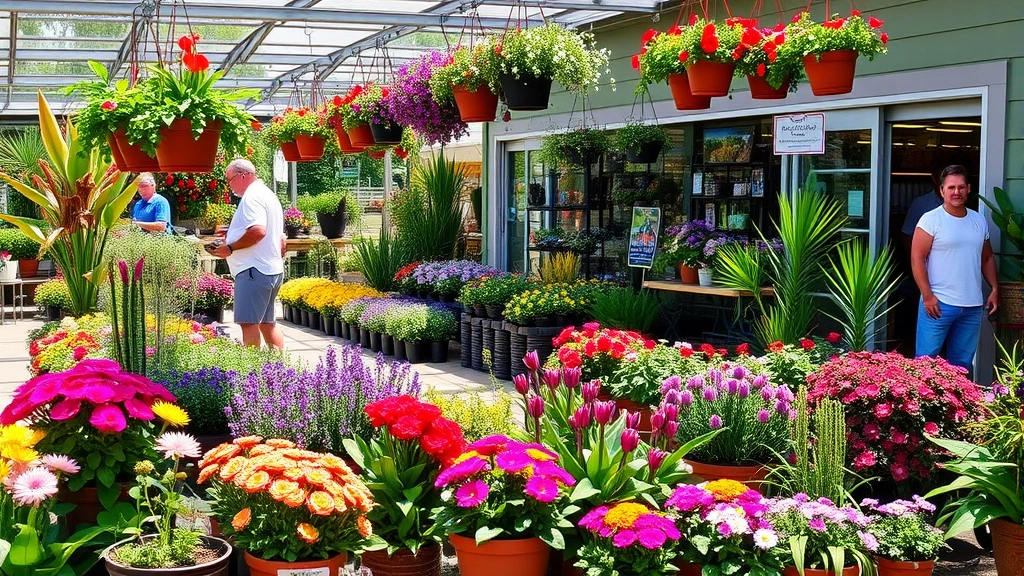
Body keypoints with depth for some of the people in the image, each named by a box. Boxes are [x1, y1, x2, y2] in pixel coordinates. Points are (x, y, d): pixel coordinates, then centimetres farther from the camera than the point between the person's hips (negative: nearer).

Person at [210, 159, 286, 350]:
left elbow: (257, 230, -25)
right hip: (273, 269, 11)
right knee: (267, 323, 14)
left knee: (248, 323, -11)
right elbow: (280, 239, 27)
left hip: (254, 270, -11)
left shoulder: (252, 196, -11)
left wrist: (230, 248, -16)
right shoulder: (268, 195, 23)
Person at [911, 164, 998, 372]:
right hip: (938, 304, -5)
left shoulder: (979, 221, 11)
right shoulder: (931, 219, -7)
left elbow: (987, 258, 20)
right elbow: (917, 258, -10)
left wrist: (995, 288, 9)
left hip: (972, 307, 5)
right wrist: (927, 295, -16)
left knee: (962, 365, 11)